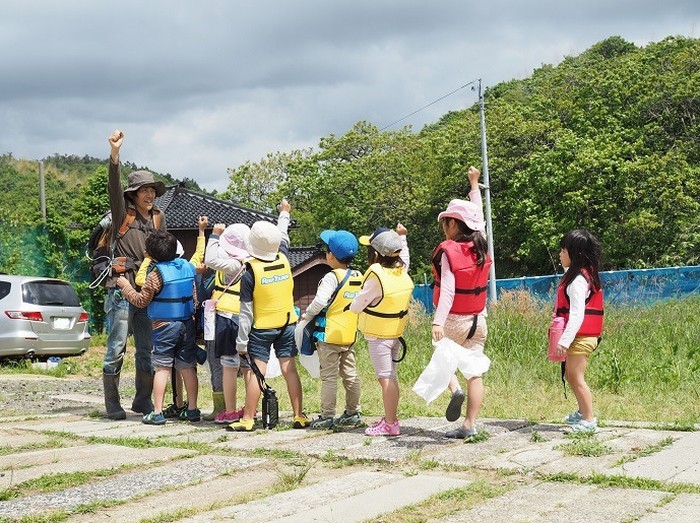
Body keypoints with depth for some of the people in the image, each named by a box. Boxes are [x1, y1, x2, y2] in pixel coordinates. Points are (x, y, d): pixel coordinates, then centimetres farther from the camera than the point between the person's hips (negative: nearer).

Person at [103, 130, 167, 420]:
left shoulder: (158, 217, 13)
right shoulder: (123, 213, -2)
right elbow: (114, 188, -18)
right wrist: (115, 153, -31)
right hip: (122, 288, -5)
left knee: (147, 349, 9)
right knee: (116, 348, -3)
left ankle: (143, 401, 20)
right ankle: (112, 404, 4)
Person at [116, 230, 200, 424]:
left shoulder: (156, 275, -14)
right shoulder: (188, 267, 5)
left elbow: (141, 301, -9)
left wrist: (126, 287, 3)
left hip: (164, 326, -5)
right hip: (187, 324, 5)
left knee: (162, 368, -2)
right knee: (187, 368, 10)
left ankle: (157, 412, -2)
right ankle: (192, 410, 14)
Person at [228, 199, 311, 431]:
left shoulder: (250, 271, -14)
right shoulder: (283, 259, -3)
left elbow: (246, 310, -12)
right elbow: (283, 238, 21)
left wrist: (241, 340, -5)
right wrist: (284, 214, 40)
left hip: (262, 328, -4)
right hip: (287, 324, 4)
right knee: (290, 370, 7)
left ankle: (248, 419, 0)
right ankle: (299, 416, 9)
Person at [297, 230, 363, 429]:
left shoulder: (332, 277, -15)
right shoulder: (359, 277, 7)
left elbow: (319, 302, -21)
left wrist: (306, 316, -5)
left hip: (330, 335, -7)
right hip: (350, 336, 7)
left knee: (329, 376, -3)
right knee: (350, 374, 12)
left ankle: (327, 416, -1)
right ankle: (353, 413, 18)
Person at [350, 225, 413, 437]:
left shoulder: (376, 276, -22)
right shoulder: (402, 270, 0)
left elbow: (357, 306, -15)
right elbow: (405, 257, 27)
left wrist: (354, 304, 7)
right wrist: (401, 237, 35)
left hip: (378, 336, -8)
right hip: (396, 332, 8)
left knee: (386, 378, -5)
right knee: (391, 377, 15)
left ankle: (390, 424, -2)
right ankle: (391, 418, 22)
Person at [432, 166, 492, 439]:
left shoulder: (449, 252, -14)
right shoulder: (481, 247, 2)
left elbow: (448, 289, -23)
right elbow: (478, 217, 21)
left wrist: (438, 322, -31)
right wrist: (474, 184, 34)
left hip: (454, 321, -5)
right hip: (478, 321, 5)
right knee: (475, 372, 4)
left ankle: (454, 389, -6)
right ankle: (470, 424, 3)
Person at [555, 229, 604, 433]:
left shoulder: (578, 280, -17)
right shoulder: (582, 274, 14)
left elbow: (577, 314, -24)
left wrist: (565, 340, -26)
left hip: (580, 337, -10)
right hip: (581, 337, 10)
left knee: (576, 377, -6)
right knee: (571, 376, 20)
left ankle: (589, 421, -2)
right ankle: (583, 412, 32)